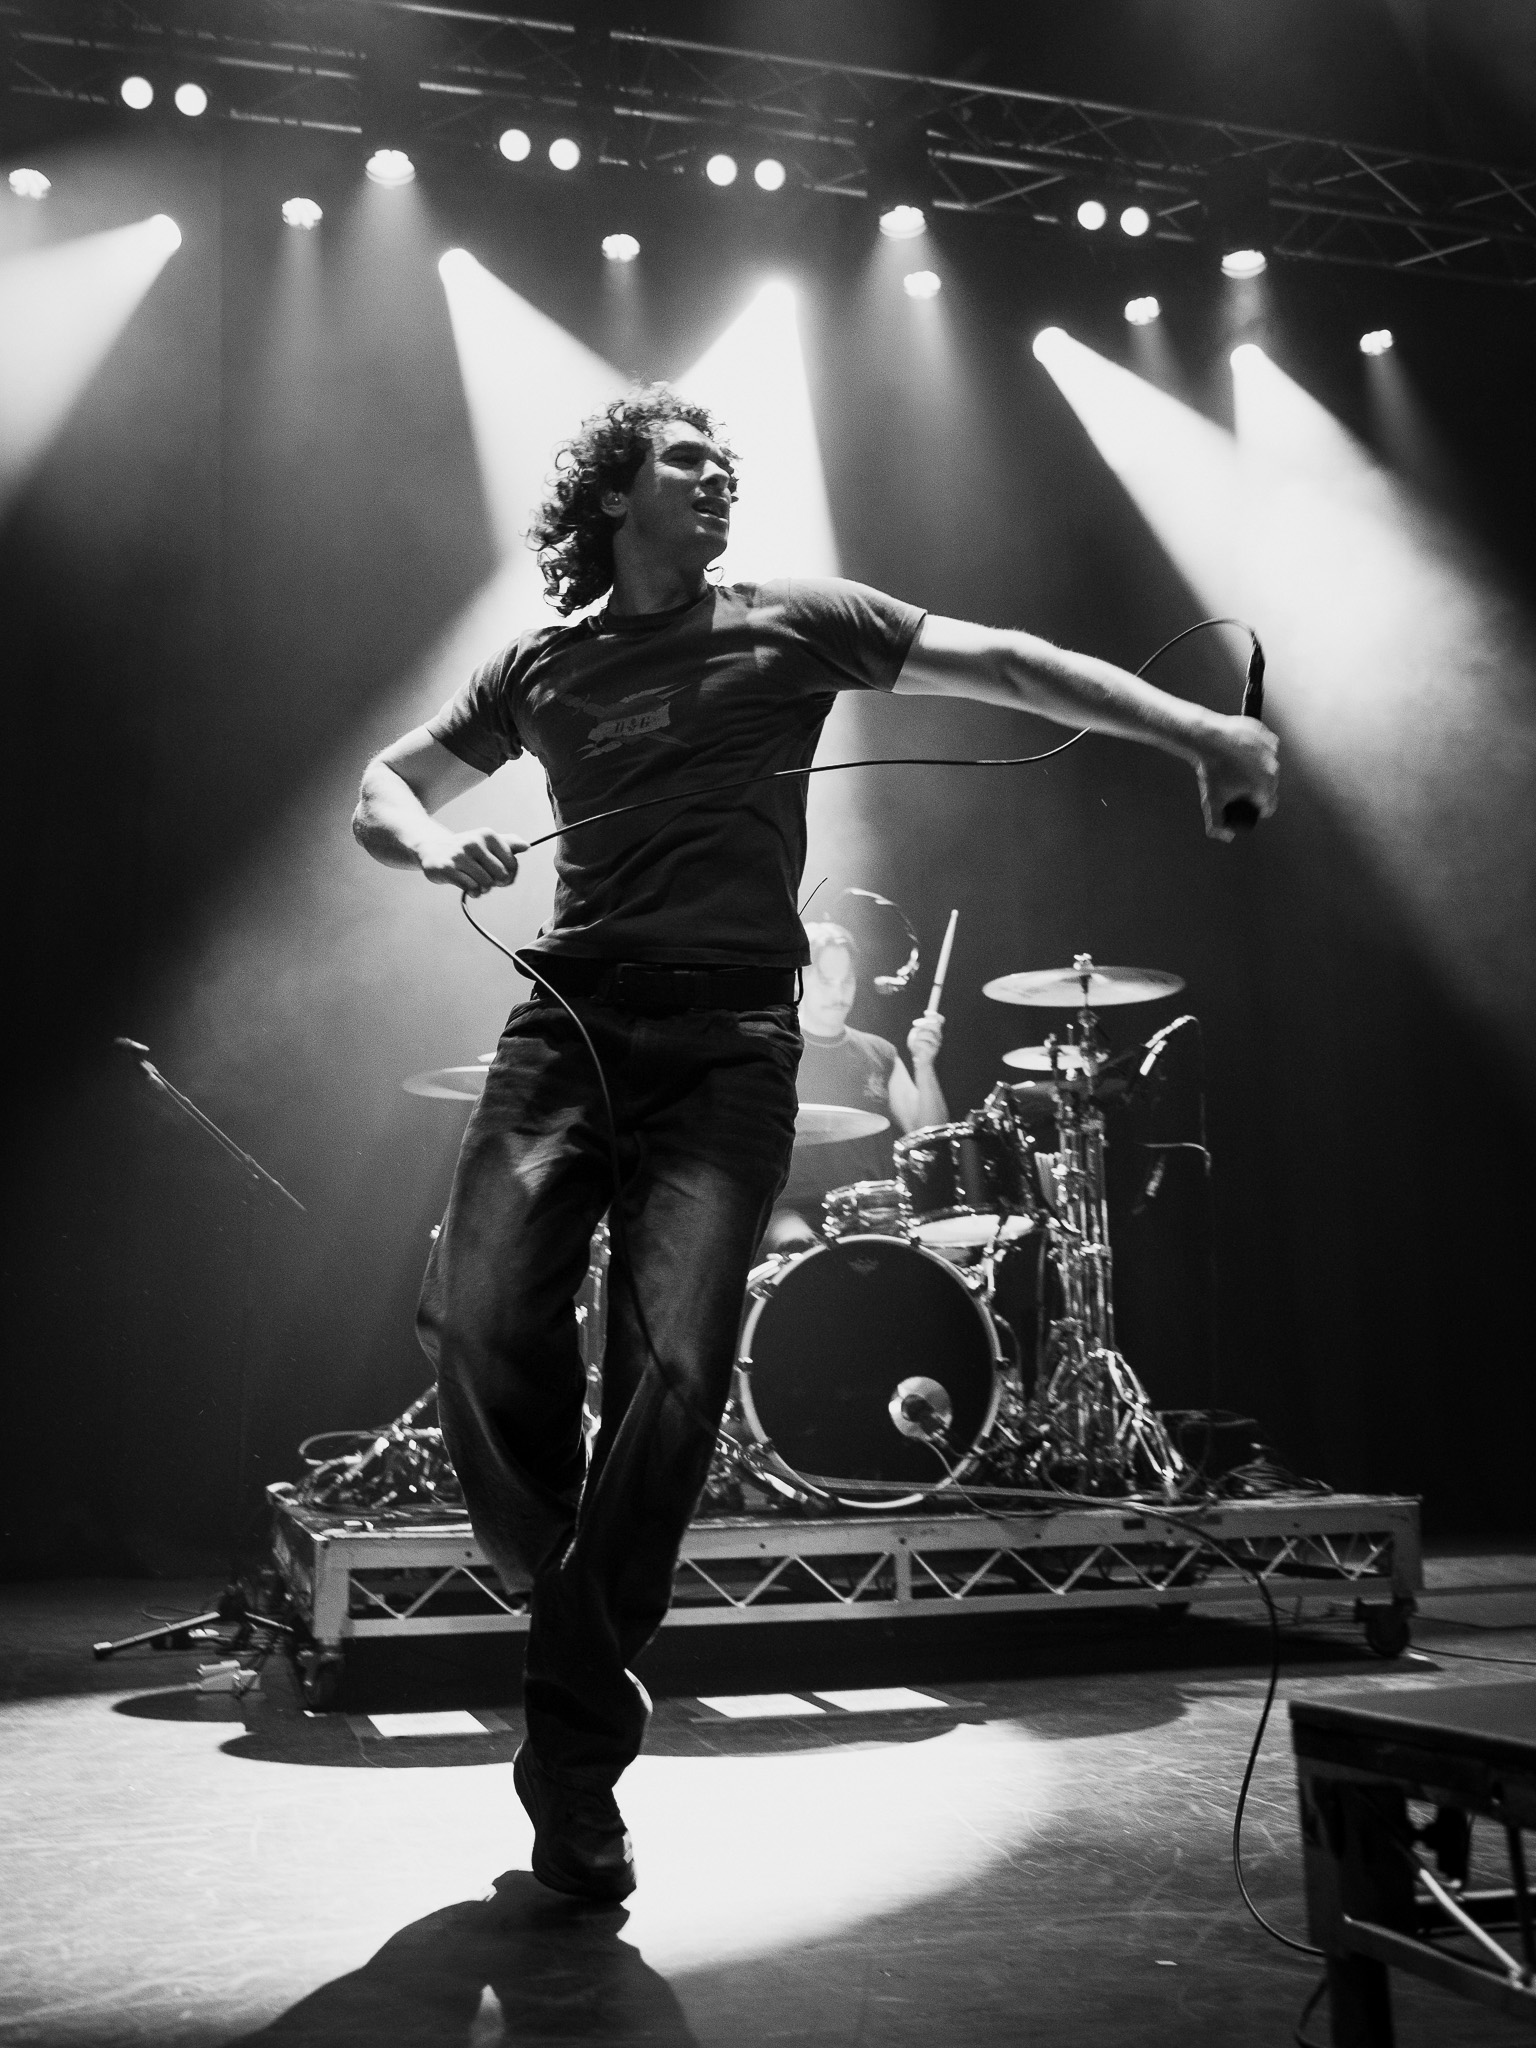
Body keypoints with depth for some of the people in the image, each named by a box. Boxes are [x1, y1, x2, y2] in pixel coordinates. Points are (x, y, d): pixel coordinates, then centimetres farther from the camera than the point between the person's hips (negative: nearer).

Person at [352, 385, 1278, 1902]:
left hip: (727, 1046, -2)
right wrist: (435, 844, -2)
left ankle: (575, 1737, -2)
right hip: (568, 1022, 2)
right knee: (478, 1322, -16)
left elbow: (1000, 662, 3)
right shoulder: (540, 670, 16)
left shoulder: (794, 625, 10)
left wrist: (1198, 731, -8)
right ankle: (569, 1611, 13)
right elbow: (381, 789, 23)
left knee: (674, 1365, -16)